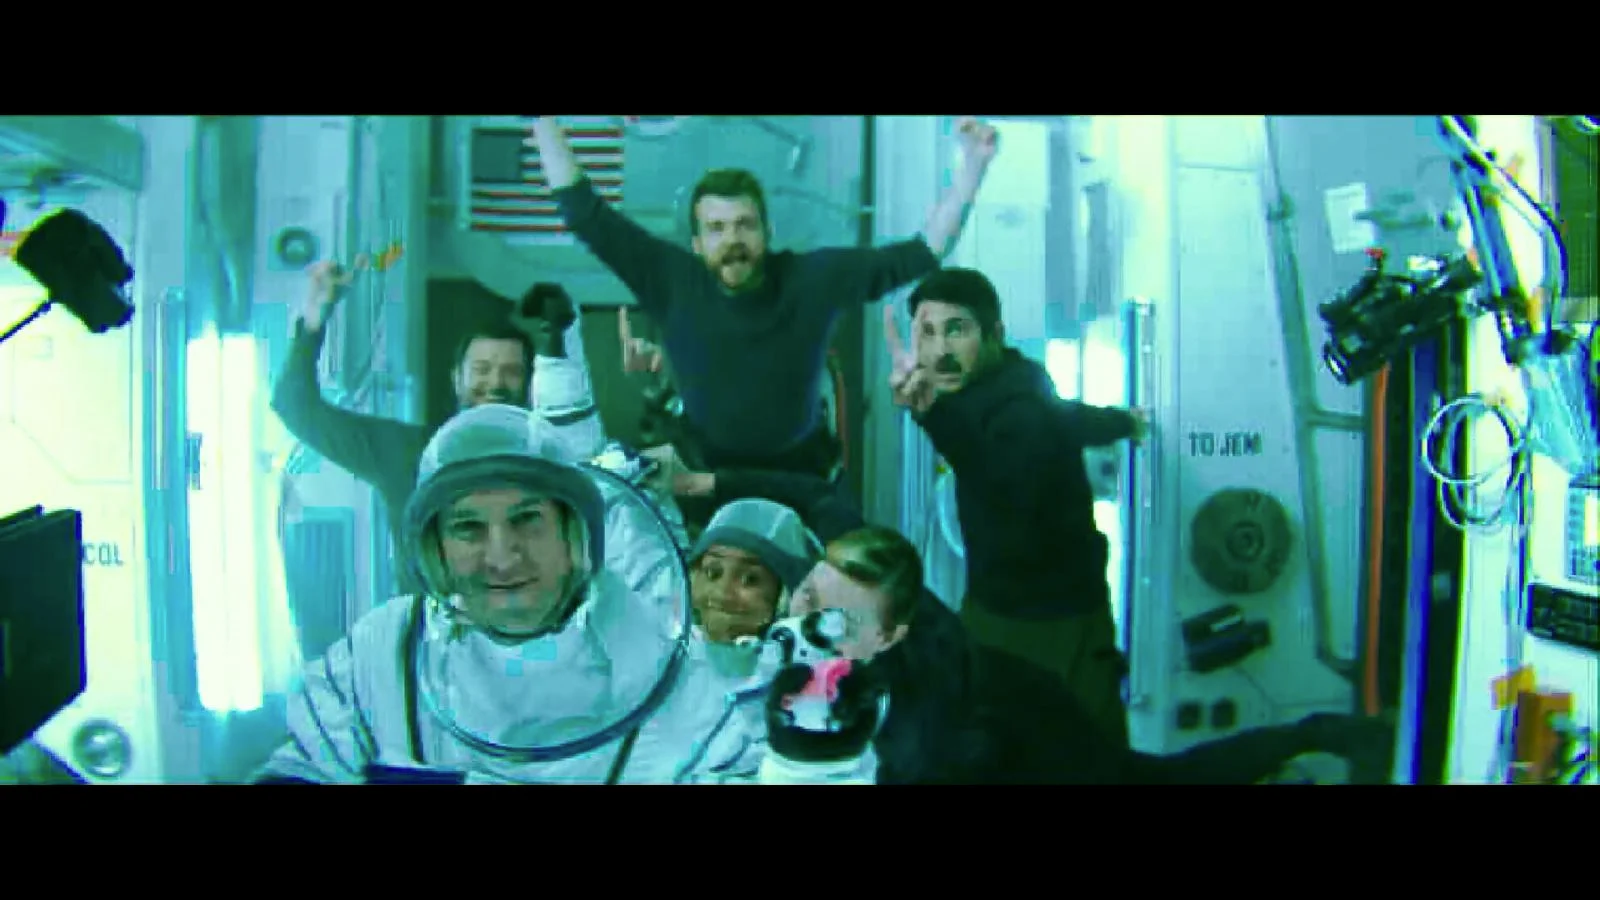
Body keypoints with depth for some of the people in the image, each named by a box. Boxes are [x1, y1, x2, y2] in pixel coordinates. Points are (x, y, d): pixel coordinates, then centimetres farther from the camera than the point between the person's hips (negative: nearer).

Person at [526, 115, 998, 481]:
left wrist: (972, 168, -22)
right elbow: (584, 213, -14)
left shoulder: (816, 277, -15)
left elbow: (919, 253, -14)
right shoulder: (672, 280, -17)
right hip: (707, 480, -1)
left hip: (801, 478, 1)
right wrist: (544, 121, -16)